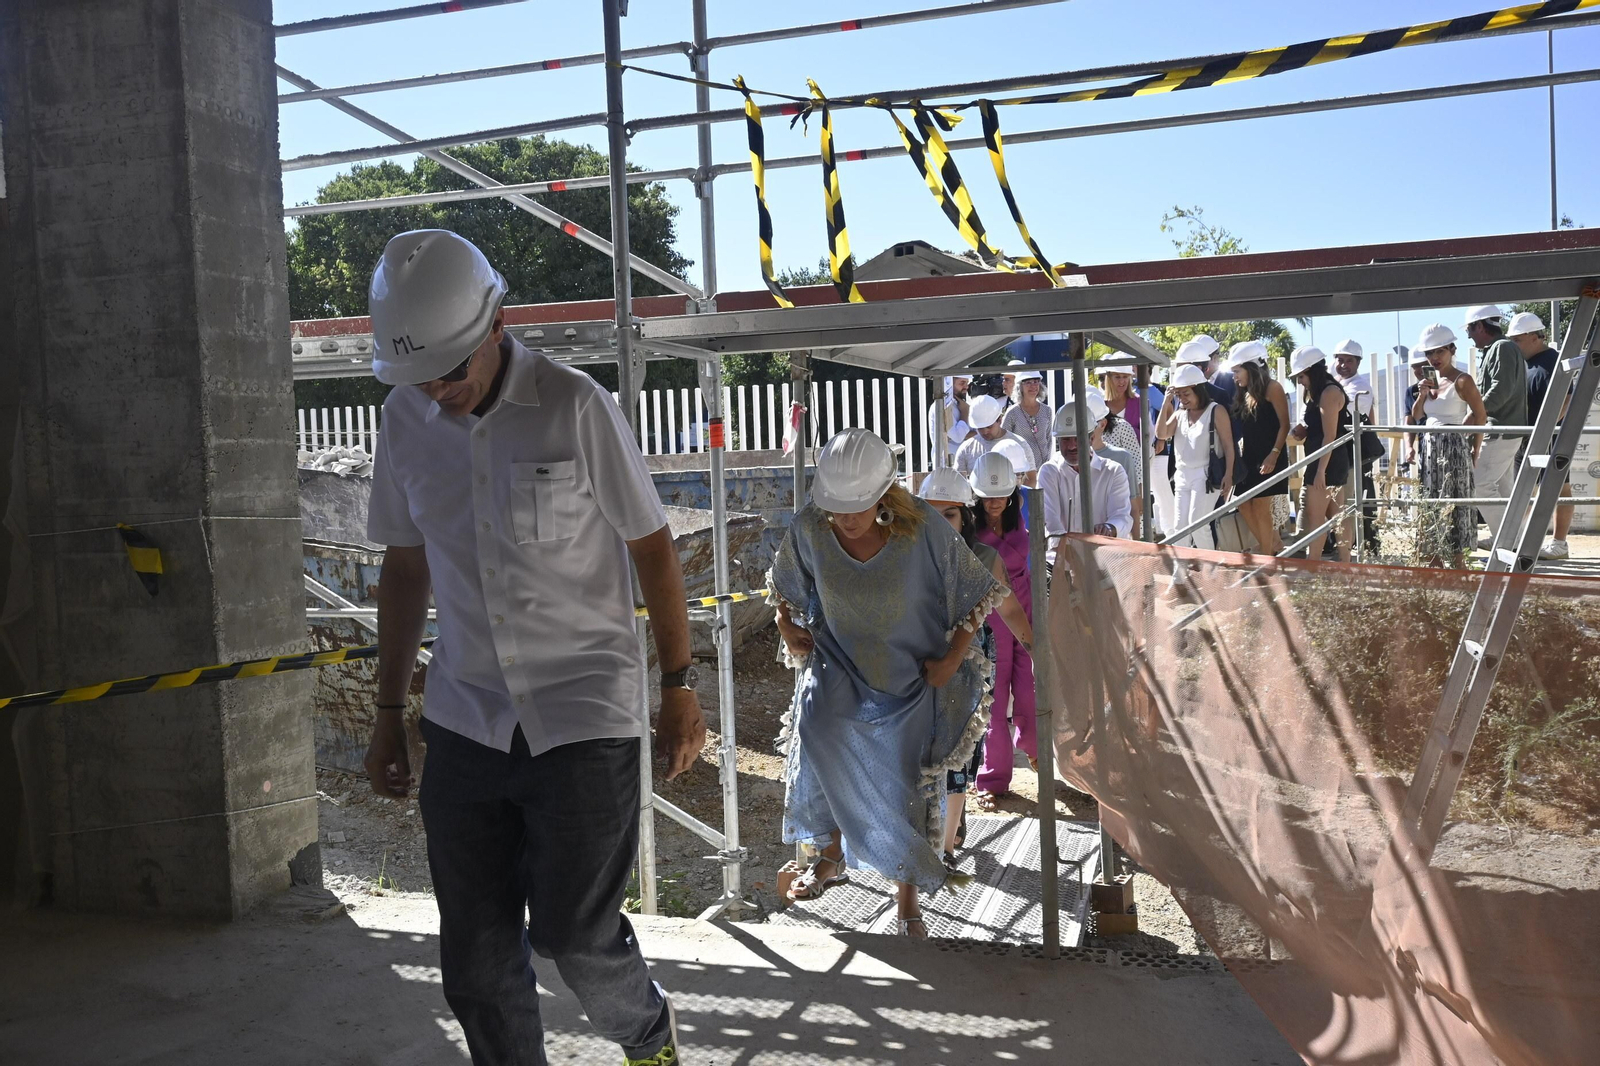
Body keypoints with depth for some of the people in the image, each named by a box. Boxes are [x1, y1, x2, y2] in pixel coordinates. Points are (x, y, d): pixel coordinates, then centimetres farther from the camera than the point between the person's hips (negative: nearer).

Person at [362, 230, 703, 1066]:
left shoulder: (573, 406, -11)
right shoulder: (406, 418, 3)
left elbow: (652, 547, -4)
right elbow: (405, 567, 12)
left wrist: (679, 690, -3)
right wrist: (389, 712, 14)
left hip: (583, 714, -4)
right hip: (464, 720, 4)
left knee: (572, 931, 1)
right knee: (475, 953, 8)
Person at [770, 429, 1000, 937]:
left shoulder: (925, 529, -23)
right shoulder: (808, 528, -15)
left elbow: (977, 593, -9)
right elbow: (783, 585, 8)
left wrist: (952, 659, -11)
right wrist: (787, 629, -4)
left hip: (911, 677, -1)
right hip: (839, 666, 2)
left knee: (903, 784, 0)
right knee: (816, 730, -25)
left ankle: (907, 899, 22)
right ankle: (831, 857, 0)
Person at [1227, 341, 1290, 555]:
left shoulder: (1272, 388, -7)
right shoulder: (1243, 394, 13)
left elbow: (1284, 425, -12)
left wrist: (1274, 454, -19)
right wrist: (1239, 454, 6)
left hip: (1268, 458, -7)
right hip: (1249, 457, 8)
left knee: (1260, 507, -7)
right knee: (1244, 505, 4)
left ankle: (1267, 556, 1)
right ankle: (1273, 545, 15)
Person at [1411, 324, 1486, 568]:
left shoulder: (1462, 381, -9)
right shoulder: (1430, 379, 11)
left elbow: (1480, 414, -9)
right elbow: (1416, 415, 16)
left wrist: (1475, 451, -7)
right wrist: (1422, 395, -3)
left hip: (1454, 449, -7)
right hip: (1429, 448, 7)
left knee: (1452, 508, -5)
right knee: (1428, 508, 8)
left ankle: (1458, 564, 1)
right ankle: (1433, 564, 14)